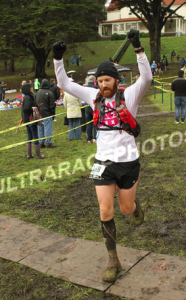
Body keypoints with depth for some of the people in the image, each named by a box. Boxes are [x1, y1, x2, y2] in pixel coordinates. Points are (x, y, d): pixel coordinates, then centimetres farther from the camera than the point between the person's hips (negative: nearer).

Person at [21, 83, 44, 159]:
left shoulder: (26, 97, 9)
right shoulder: (28, 98, -19)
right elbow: (26, 109, -28)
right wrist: (33, 109, -15)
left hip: (26, 120, 9)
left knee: (29, 137, 15)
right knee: (35, 136, 2)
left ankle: (29, 154, 19)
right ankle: (38, 154, 10)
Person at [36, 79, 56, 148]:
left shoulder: (37, 92, 7)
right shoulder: (49, 93, -12)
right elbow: (52, 105, -9)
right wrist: (53, 114, 0)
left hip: (39, 114, 6)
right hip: (47, 114, -6)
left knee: (40, 128, 11)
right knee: (48, 128, -1)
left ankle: (41, 143, 17)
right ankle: (48, 142, 1)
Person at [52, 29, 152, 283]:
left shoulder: (129, 96, -7)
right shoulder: (94, 97, 2)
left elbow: (146, 77, -26)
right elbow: (64, 84, 4)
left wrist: (138, 47, -34)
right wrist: (58, 58, -8)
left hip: (128, 162, -2)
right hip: (104, 163, 2)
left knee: (126, 209, 13)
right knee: (105, 212, -1)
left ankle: (136, 206, 54)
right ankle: (113, 261, 14)